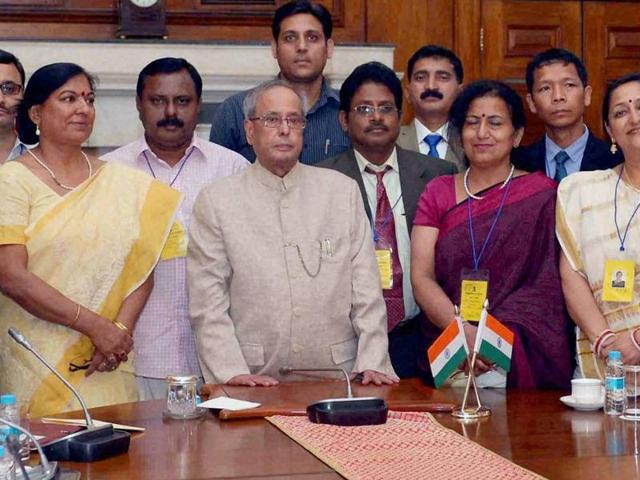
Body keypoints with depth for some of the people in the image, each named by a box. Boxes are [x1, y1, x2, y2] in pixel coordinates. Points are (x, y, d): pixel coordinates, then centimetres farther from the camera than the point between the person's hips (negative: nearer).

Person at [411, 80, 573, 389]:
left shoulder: (542, 195, 5)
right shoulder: (437, 193, 13)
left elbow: (545, 286, -2)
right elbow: (421, 278, 3)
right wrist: (465, 333, -14)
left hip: (523, 360, -2)